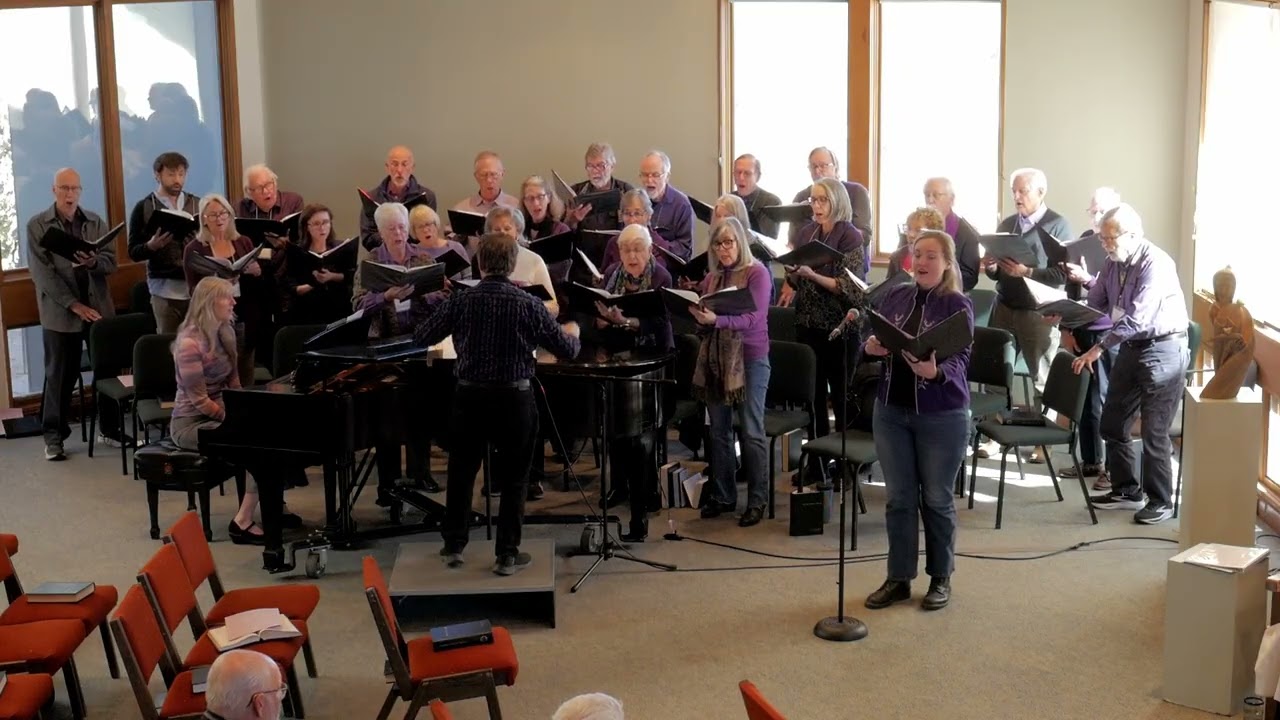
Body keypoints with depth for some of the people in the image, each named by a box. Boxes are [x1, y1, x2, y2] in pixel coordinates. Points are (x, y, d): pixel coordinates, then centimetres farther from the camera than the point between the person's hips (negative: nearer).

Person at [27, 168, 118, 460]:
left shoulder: (96, 222, 8)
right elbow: (42, 273, -8)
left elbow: (111, 262, 3)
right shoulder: (37, 226, -1)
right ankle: (54, 436, 13)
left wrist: (93, 262, -21)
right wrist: (74, 305, -15)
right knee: (60, 375, 3)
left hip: (99, 308, 3)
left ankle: (110, 428, 19)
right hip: (60, 312, -3)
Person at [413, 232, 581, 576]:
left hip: (469, 396, 2)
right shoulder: (528, 305, -10)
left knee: (461, 473, 17)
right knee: (512, 480, 9)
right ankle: (507, 554, 13)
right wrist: (572, 333, 18)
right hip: (514, 399, -2)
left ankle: (453, 546, 27)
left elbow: (421, 337, 3)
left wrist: (428, 307, 22)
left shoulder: (460, 301, -6)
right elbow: (567, 350, -5)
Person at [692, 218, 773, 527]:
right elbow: (705, 313, 13)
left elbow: (754, 318, -18)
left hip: (749, 357, -5)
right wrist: (692, 306, -8)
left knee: (751, 432, -1)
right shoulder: (712, 277, 10)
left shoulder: (757, 273, -6)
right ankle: (722, 496, 19)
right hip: (716, 358, 5)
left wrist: (717, 320, -31)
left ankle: (757, 501, 6)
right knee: (719, 431, 9)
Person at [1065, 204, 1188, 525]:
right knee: (1113, 423, 12)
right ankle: (1128, 490, 25)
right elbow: (1098, 304, 12)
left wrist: (1099, 348, -25)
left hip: (1163, 349, -8)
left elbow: (1136, 319, -26)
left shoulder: (1156, 263, -20)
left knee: (1154, 432, -4)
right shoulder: (1113, 262, 5)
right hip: (1131, 348, 8)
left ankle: (1161, 501, 9)